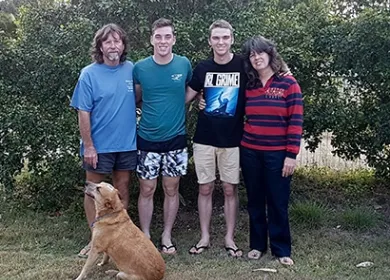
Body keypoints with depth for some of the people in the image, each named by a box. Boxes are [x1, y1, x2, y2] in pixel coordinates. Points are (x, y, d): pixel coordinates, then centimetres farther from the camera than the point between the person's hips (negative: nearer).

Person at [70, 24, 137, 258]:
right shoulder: (89, 74, -9)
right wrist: (88, 145, -14)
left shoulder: (131, 69, 0)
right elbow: (83, 112, -10)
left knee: (122, 190, 14)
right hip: (99, 145, -3)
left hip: (127, 143, 3)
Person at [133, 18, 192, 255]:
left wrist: (173, 105, 2)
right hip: (147, 139, 0)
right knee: (147, 189, 6)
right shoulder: (140, 68, -5)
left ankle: (167, 236, 24)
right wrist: (153, 107, -3)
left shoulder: (184, 64, -3)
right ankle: (146, 236, 21)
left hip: (176, 138, 1)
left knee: (171, 189, 9)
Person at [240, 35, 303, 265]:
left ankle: (282, 249, 17)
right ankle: (257, 245, 25)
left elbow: (296, 121, -8)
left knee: (278, 202, 4)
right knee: (255, 201, 12)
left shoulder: (288, 83, -5)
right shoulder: (248, 87, 6)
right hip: (250, 152, 4)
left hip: (278, 154, -3)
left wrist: (291, 155, -13)